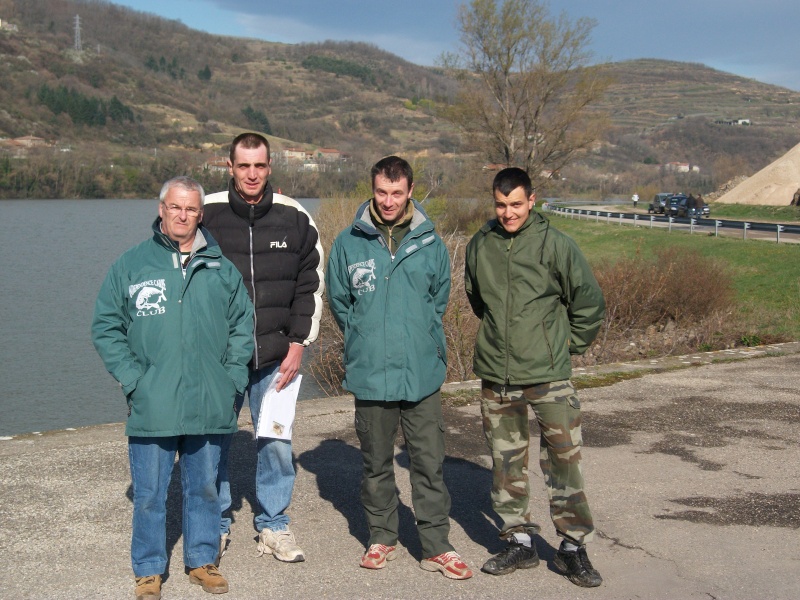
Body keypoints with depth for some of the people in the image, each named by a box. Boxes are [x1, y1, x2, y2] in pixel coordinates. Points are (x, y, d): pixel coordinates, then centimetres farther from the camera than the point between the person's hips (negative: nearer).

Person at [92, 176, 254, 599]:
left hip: (209, 406, 2)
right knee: (149, 494, 4)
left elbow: (242, 326, 13)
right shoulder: (131, 266, 1)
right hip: (151, 408, -2)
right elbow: (106, 328, 3)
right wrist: (132, 379, -6)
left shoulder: (221, 269, 7)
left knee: (205, 488, 13)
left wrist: (232, 377, 3)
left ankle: (202, 560, 29)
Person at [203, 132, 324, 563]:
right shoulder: (206, 214, -1)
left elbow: (310, 285, 8)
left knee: (276, 443, 5)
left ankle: (273, 526, 22)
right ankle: (215, 525, 23)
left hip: (276, 357, 1)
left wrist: (298, 344, 1)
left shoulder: (294, 218, 2)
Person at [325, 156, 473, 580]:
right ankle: (381, 538, 28)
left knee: (429, 464, 3)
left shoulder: (430, 243, 1)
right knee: (376, 464, 13)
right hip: (370, 374, 0)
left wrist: (416, 340, 8)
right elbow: (338, 300, 9)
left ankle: (436, 546, 13)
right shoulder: (349, 243, -1)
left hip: (422, 374, 0)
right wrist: (366, 342, 7)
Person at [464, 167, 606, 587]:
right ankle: (519, 541, 23)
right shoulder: (479, 246, 4)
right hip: (495, 377, 4)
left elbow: (590, 303, 2)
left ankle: (573, 546, 10)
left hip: (548, 375, -3)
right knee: (506, 462, 10)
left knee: (563, 460, -3)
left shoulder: (554, 244, -7)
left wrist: (567, 344, 4)